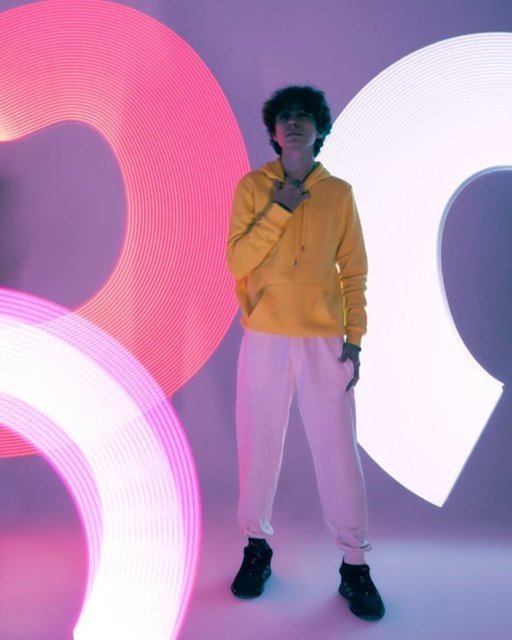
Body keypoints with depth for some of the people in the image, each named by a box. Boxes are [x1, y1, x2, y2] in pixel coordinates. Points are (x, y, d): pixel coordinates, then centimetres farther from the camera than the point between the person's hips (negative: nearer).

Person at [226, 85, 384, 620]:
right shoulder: (252, 187, 3)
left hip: (325, 342, 0)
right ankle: (257, 546, 28)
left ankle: (354, 565, 17)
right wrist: (281, 208, -12)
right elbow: (237, 261, -5)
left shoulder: (339, 193, 6)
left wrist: (355, 340, -1)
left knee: (338, 451, 2)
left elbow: (354, 271, 6)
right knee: (259, 446, 7)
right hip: (265, 340, 0)